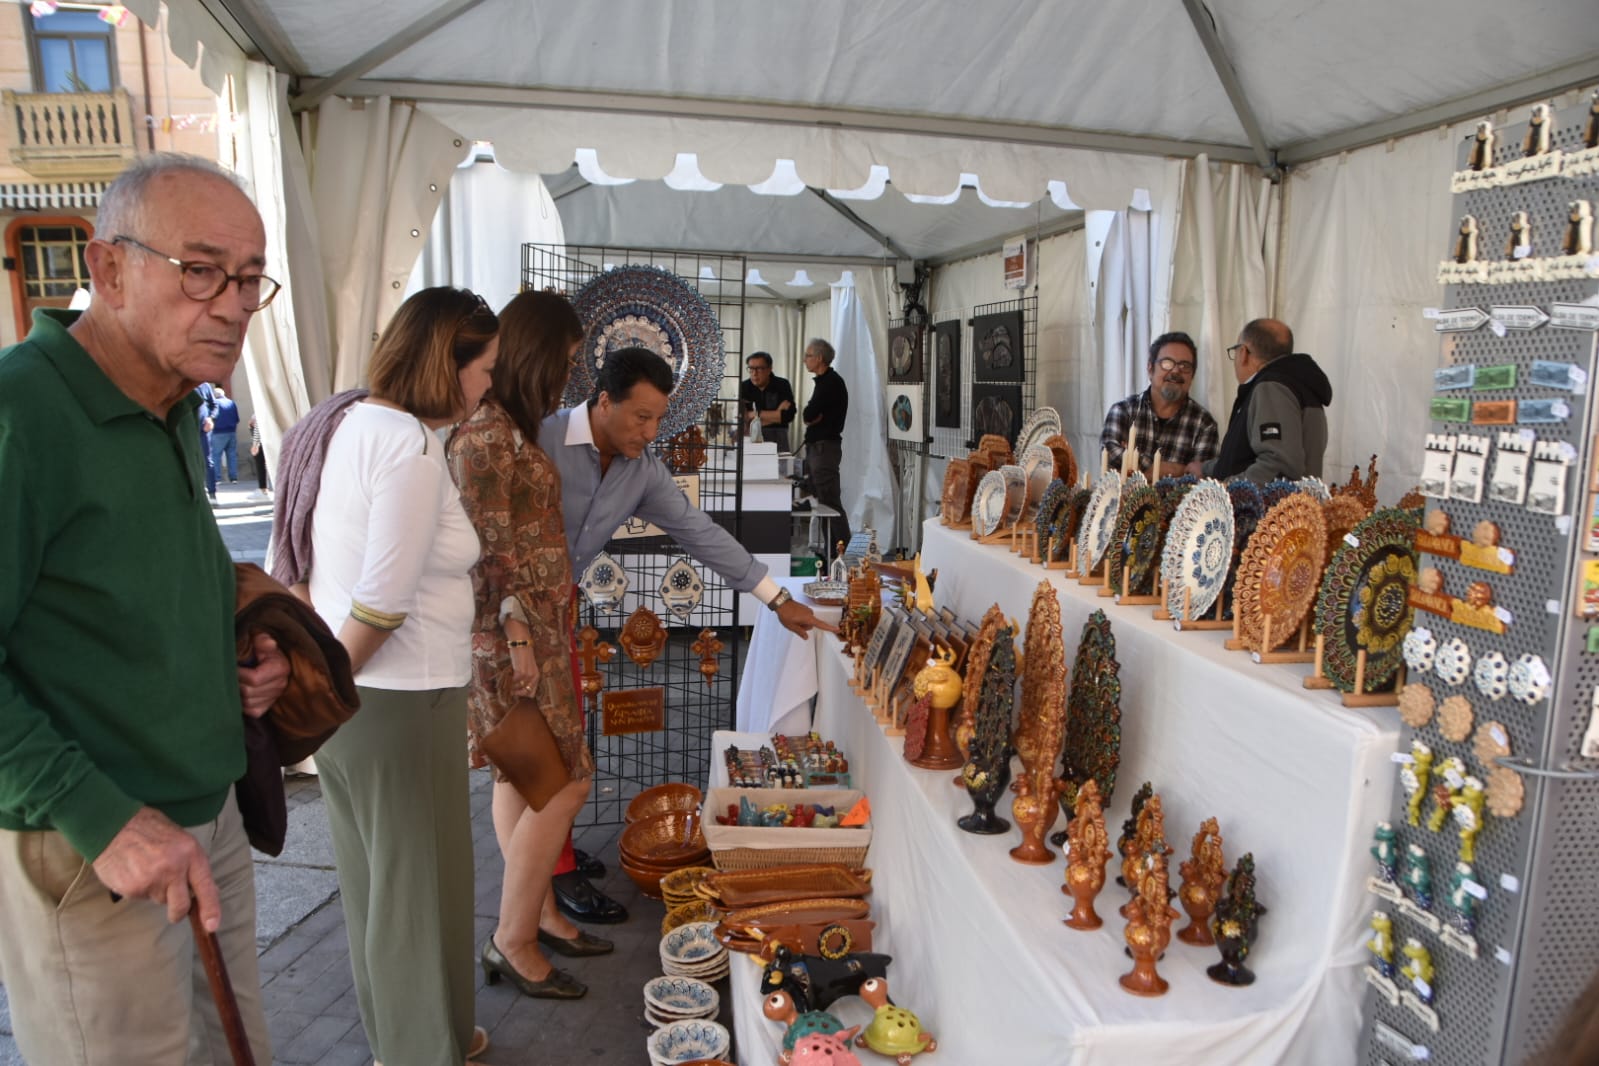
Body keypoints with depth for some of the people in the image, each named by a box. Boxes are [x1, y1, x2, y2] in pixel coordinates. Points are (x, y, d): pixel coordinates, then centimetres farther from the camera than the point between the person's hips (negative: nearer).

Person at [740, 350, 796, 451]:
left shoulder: (782, 385, -2)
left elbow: (788, 415, -12)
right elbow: (744, 420, -8)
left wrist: (756, 414, -9)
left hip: (778, 438, 0)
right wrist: (776, 414, -9)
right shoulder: (744, 387, 0)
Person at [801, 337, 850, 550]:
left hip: (825, 447, -10)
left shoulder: (831, 382, -13)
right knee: (821, 500, 13)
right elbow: (811, 417, 14)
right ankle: (829, 547, 19)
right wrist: (814, 417, -6)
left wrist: (812, 416, 1)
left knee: (830, 501, -10)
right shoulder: (824, 381, 18)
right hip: (816, 446, 10)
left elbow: (808, 416, -19)